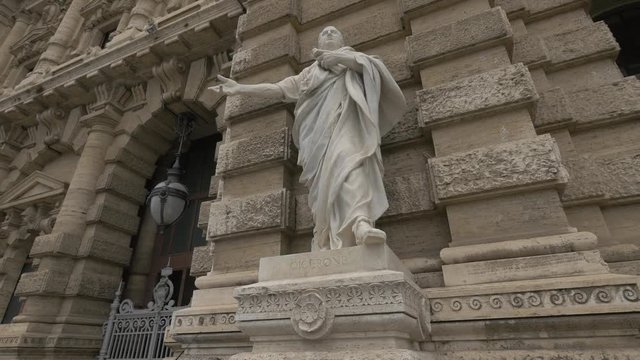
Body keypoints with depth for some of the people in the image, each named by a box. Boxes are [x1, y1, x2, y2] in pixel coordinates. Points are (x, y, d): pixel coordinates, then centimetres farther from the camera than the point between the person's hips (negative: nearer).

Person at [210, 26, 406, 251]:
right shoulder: (310, 72, 38)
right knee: (326, 177, -17)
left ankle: (361, 222, -53)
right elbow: (280, 88, 26)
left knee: (350, 159, -32)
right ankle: (329, 248, -25)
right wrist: (241, 89, 15)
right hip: (320, 128, 3)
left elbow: (369, 65, 8)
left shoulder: (353, 57, 32)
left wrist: (339, 58, -10)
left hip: (347, 119, -2)